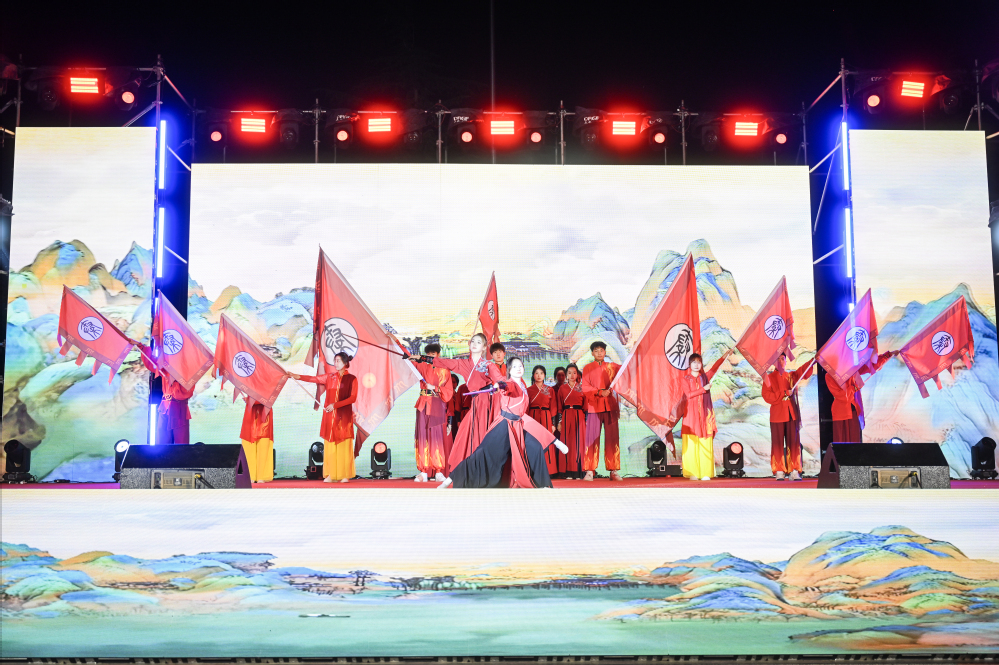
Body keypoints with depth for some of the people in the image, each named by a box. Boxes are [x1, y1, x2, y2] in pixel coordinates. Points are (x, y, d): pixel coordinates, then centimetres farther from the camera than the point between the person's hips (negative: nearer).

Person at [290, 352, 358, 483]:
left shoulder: (352, 379, 1)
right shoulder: (329, 376, 11)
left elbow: (353, 398, -7)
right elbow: (314, 379, 3)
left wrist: (335, 405, -14)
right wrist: (299, 377, -11)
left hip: (344, 416, -3)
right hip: (330, 416, 3)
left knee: (344, 445, -4)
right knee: (330, 445, 1)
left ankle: (345, 475, 1)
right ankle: (331, 475, 4)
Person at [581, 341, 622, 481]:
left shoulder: (611, 367, 15)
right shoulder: (587, 368, 9)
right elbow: (585, 387, 0)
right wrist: (600, 392, -13)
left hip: (610, 406, 2)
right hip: (594, 407, -2)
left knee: (612, 438, 0)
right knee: (592, 438, -6)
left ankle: (614, 471, 2)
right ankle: (589, 471, -5)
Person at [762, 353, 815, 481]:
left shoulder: (792, 376, 14)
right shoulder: (769, 378, 5)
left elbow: (804, 371, -2)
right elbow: (767, 396, -5)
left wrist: (813, 361, -18)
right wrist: (784, 393, -13)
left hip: (792, 414, 3)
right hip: (777, 415, -3)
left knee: (793, 442, -1)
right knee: (778, 443, -2)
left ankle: (794, 471, 0)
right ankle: (779, 471, 1)